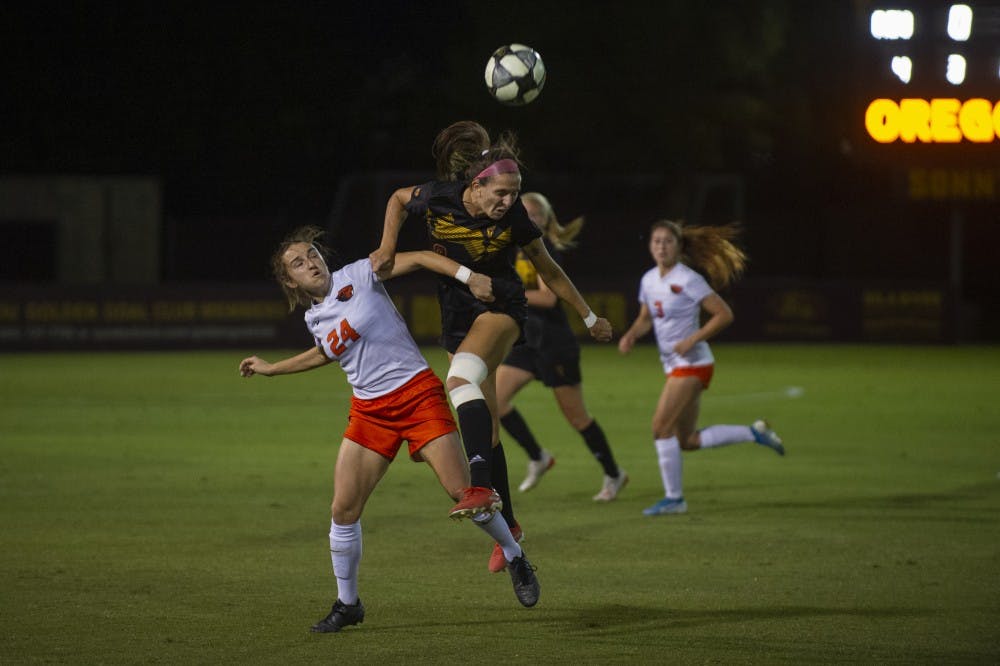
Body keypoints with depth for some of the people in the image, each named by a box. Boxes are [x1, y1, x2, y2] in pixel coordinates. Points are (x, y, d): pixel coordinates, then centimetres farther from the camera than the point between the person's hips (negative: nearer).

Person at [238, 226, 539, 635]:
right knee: (343, 510, -4)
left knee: (462, 492, -13)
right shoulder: (314, 319, 11)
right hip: (370, 412, 5)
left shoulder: (356, 276, -5)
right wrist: (271, 369, 37)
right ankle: (347, 604, 12)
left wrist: (467, 275, -23)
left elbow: (417, 259, -10)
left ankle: (515, 559, 12)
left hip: (417, 393, -5)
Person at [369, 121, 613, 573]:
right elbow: (398, 199, 12)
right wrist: (388, 247, -3)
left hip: (501, 307, -4)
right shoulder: (438, 197, -12)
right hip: (458, 312, 4)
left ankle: (481, 486, -46)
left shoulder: (514, 219, -15)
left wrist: (589, 318, 8)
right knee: (484, 426, 4)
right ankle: (507, 524, 16)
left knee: (462, 378, -34)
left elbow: (549, 272, 0)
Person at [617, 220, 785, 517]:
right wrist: (631, 335, -1)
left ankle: (673, 498, -5)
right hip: (674, 366, 8)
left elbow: (724, 314, -14)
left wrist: (692, 339, -22)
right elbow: (645, 319, 20)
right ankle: (755, 433, 24)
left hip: (692, 363, -8)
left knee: (661, 426, -14)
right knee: (688, 441, 10)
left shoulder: (688, 280, -14)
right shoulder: (649, 280, 8)